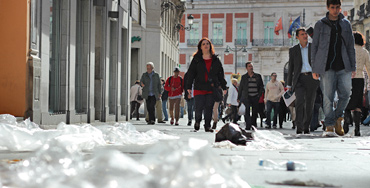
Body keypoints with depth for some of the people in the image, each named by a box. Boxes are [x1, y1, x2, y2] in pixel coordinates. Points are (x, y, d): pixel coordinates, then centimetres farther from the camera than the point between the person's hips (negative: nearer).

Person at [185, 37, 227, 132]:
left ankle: (207, 126, 14)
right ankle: (197, 121, 22)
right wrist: (189, 86, -2)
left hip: (212, 88, 2)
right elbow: (191, 73, 3)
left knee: (209, 108, 2)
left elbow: (221, 74, 14)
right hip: (199, 87, -2)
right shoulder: (196, 59, 4)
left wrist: (223, 87, 10)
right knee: (199, 107, -7)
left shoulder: (216, 60, 10)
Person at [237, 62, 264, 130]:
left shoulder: (258, 76, 11)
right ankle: (248, 126, -16)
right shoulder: (244, 77, 10)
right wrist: (239, 98, 9)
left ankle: (254, 125, 19)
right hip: (247, 97, -2)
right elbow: (240, 88, 12)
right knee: (247, 111, -13)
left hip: (255, 97, 2)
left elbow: (261, 86, 13)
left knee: (255, 111, 6)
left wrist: (259, 94, -2)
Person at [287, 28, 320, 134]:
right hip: (299, 78, -1)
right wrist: (289, 84, 10)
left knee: (309, 104, 2)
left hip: (312, 77, 1)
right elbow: (291, 68, 12)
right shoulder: (293, 50, 9)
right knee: (300, 101, -19)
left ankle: (306, 127, 15)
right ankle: (299, 127, -18)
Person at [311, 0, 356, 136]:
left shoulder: (346, 24, 12)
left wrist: (353, 67, 9)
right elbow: (314, 47, 6)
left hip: (343, 67, 2)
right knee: (328, 97, -4)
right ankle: (329, 125, 4)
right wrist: (314, 69, 1)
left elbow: (351, 47, 15)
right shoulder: (320, 25, 5)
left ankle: (338, 118, 19)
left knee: (345, 95, -3)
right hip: (327, 67, -2)